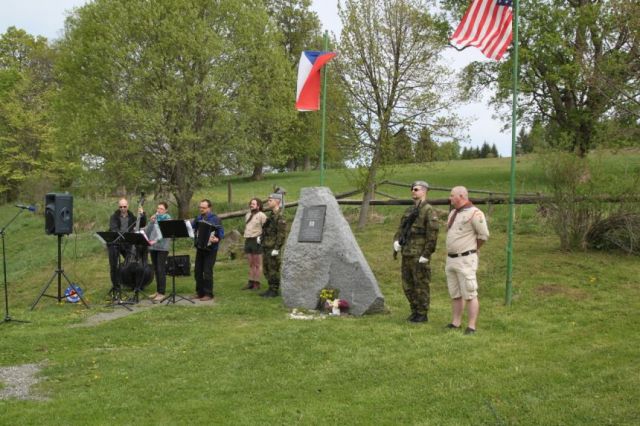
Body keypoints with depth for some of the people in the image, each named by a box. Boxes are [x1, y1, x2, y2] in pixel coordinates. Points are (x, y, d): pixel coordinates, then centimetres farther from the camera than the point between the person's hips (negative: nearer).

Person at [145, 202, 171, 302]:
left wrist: (156, 240, -26)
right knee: (156, 270, 11)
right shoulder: (154, 218, 13)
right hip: (152, 247, 6)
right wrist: (150, 222, -7)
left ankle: (161, 293, -6)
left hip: (162, 247, -6)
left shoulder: (167, 218, -2)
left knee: (161, 270, -8)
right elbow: (146, 232, 7)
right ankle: (158, 291, 21)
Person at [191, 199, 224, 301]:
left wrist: (217, 239, -29)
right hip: (199, 248, 6)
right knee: (197, 271, 8)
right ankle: (199, 292, 19)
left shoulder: (215, 219, -7)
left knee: (207, 272, -6)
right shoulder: (198, 218, 11)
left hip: (210, 249, -6)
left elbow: (221, 232, -11)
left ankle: (208, 294, 3)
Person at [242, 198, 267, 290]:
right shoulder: (248, 215, 17)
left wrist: (261, 238, -17)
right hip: (248, 240, 8)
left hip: (256, 241, -8)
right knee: (251, 264, 12)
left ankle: (257, 283, 3)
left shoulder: (261, 215, -9)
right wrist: (245, 238, 17)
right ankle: (250, 282, 16)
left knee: (257, 264, -1)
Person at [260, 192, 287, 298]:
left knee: (274, 270, -3)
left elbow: (282, 234, -20)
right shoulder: (272, 215, 15)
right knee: (267, 269, 15)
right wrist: (261, 236, 12)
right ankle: (271, 288, 24)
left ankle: (275, 290, 6)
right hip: (266, 247, 10)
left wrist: (277, 248, -22)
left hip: (273, 249, -10)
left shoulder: (280, 217, -15)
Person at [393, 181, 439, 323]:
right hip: (406, 254, 8)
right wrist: (396, 242, 0)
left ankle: (422, 314, 10)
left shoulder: (429, 211, -9)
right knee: (407, 285, 13)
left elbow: (432, 235, -14)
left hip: (419, 256, -8)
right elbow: (401, 229, 19)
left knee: (421, 285, -1)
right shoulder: (409, 211, 16)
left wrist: (425, 256, -17)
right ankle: (415, 311, 25)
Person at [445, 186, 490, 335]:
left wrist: (473, 249, 0)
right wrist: (451, 251, 14)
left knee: (470, 294, -5)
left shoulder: (474, 213, -14)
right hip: (451, 259, 9)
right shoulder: (453, 213, 14)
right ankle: (455, 323, 22)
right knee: (455, 294, 14)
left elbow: (484, 235, -13)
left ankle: (471, 326, 0)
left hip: (466, 260, -9)